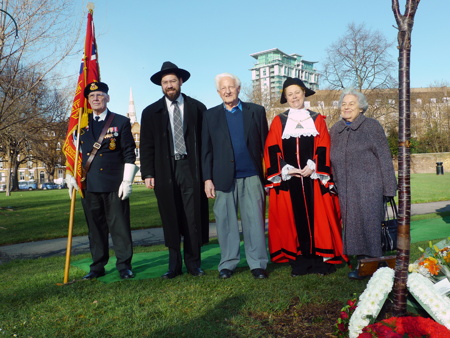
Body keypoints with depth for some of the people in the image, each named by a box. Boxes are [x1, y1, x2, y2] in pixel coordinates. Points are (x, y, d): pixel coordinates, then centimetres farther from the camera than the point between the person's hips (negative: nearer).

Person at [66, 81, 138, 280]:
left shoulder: (121, 122, 2)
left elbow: (129, 154, -2)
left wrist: (127, 181, -9)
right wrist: (70, 177, 5)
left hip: (114, 185, -3)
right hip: (89, 185, 4)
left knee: (119, 225, 0)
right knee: (95, 227, 9)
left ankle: (124, 266, 11)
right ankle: (98, 266, 20)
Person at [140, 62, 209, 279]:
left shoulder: (197, 108, 8)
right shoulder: (151, 112, 10)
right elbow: (146, 146, 7)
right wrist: (147, 173, -2)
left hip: (192, 169, -1)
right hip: (165, 171, 1)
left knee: (193, 218, 2)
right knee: (171, 219, 4)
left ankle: (193, 263, 15)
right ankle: (174, 265, 15)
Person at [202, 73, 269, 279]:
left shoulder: (256, 111, 8)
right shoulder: (211, 115, 10)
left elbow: (265, 145, 5)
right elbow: (206, 150, 7)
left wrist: (268, 175, -1)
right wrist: (207, 179, 0)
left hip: (251, 177, -1)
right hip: (223, 177, 1)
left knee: (255, 222, 1)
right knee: (225, 222, 6)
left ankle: (257, 264, 11)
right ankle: (227, 264, 17)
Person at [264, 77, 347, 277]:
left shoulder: (317, 120, 11)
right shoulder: (279, 121, 9)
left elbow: (323, 148, 3)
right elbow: (272, 149, 1)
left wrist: (313, 167, -13)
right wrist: (285, 169, -11)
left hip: (313, 177, 0)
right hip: (287, 179, 0)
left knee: (317, 217, 1)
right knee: (293, 219, 1)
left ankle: (322, 258, 10)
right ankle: (299, 260, 9)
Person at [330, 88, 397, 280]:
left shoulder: (371, 126, 0)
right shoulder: (335, 130, 12)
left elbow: (384, 156, -2)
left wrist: (388, 186, -7)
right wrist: (333, 184, 10)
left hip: (368, 185, -4)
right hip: (345, 187, 4)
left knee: (368, 221, -3)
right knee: (352, 222, 5)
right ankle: (362, 260, 15)